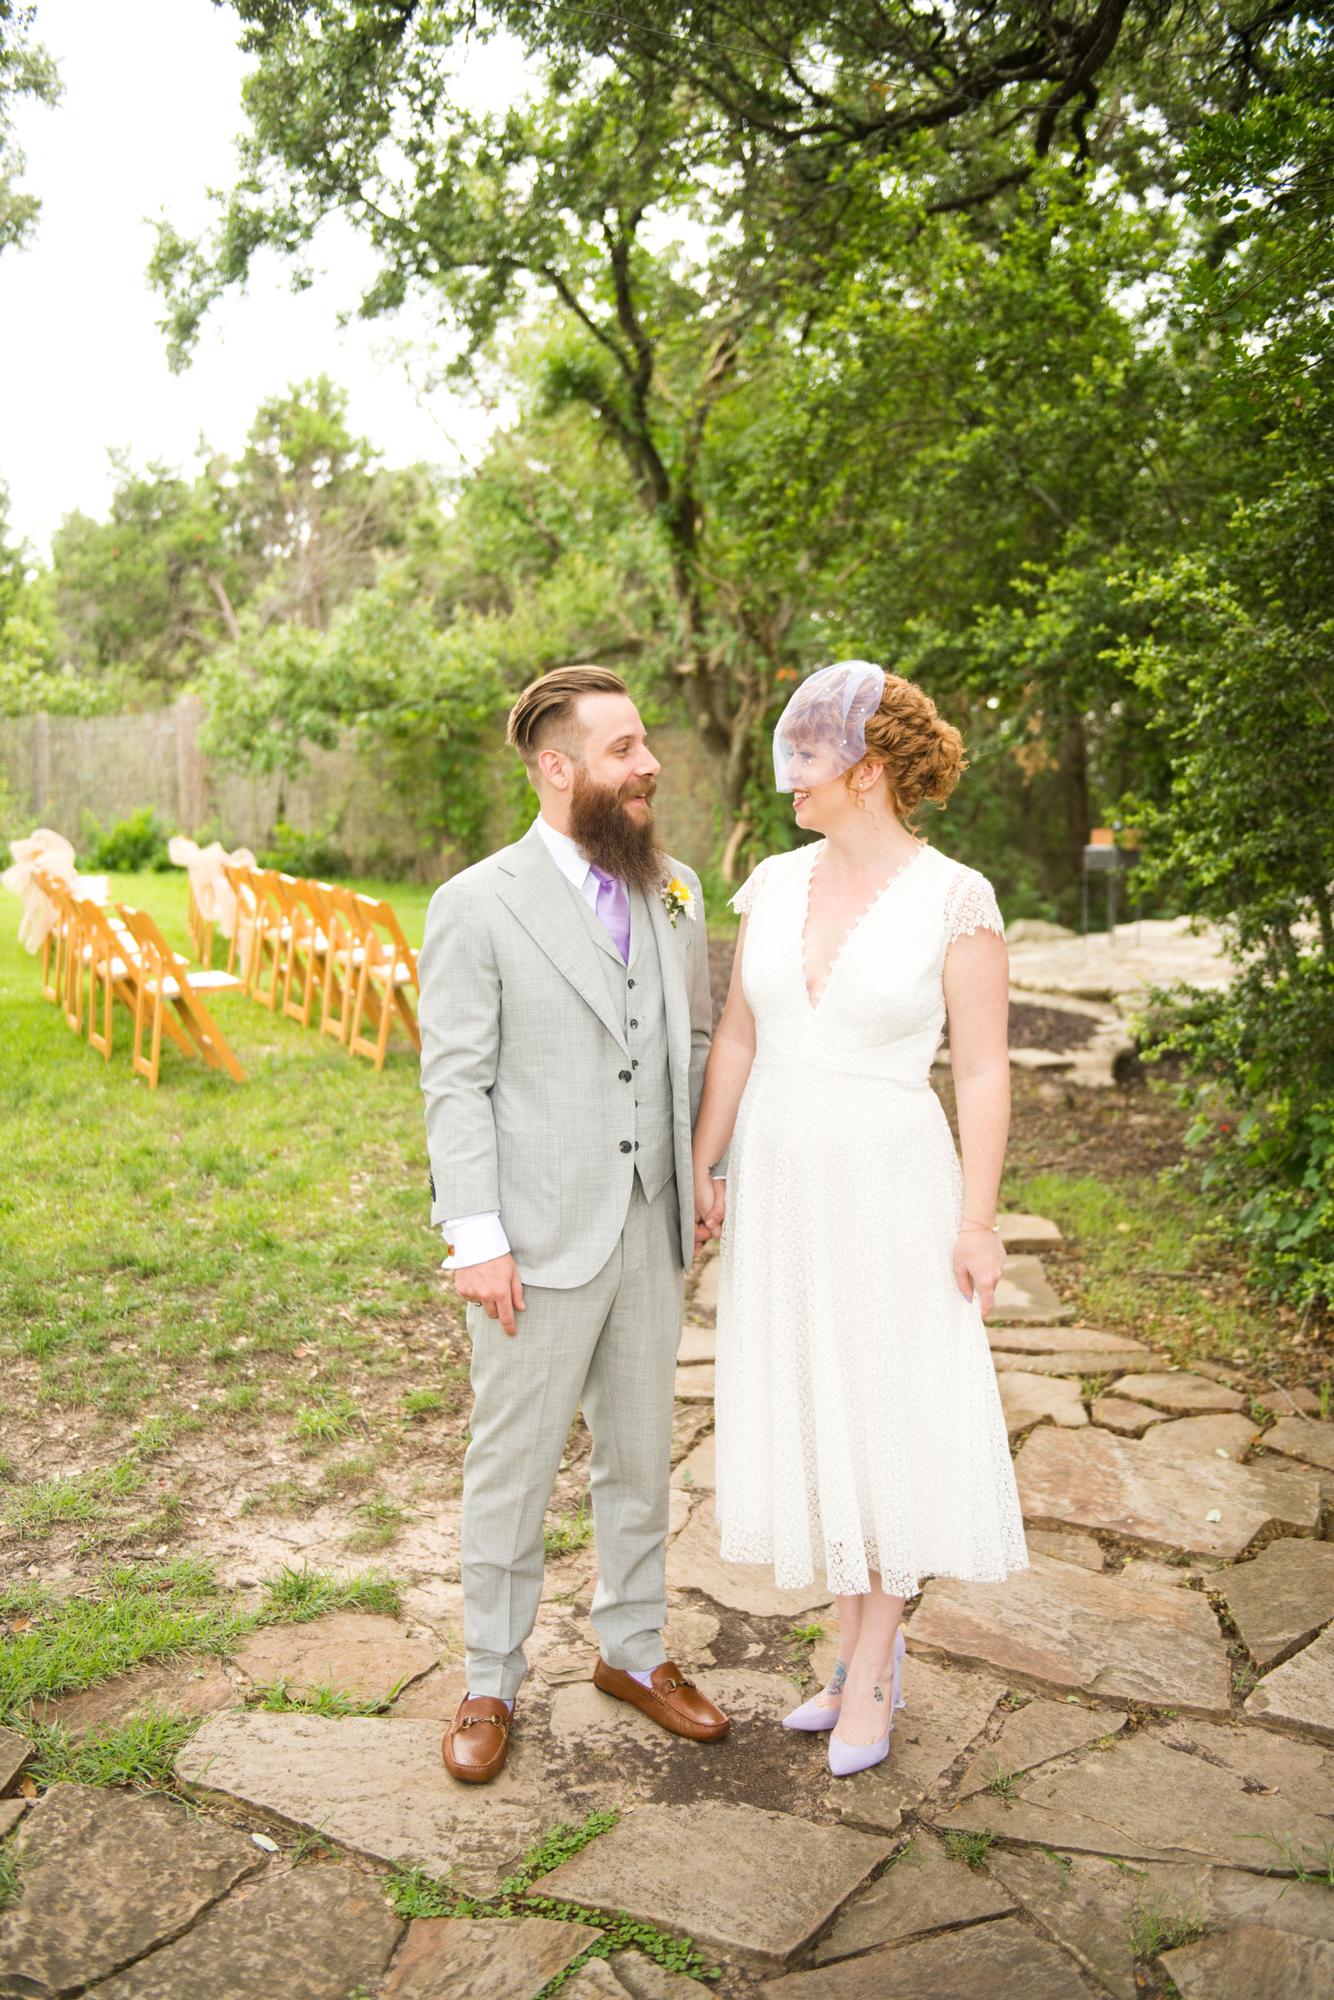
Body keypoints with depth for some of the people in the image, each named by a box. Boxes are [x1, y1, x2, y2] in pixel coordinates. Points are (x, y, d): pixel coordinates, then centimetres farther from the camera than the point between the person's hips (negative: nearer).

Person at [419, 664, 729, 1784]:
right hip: (538, 1240, -5)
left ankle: (634, 1649, 40)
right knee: (514, 1465, 10)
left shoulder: (674, 890, 6)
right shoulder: (477, 906, -9)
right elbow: (456, 1083, -10)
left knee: (641, 1456, 19)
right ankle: (492, 1682, 31)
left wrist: (705, 1176, 7)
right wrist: (476, 1238, -15)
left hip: (650, 1231, 5)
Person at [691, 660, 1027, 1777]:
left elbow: (983, 1068, -9)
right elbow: (738, 1036, 8)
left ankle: (871, 1677, 24)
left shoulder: (955, 900, -11)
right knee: (811, 1418, 13)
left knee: (891, 1424, 5)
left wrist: (977, 1220, -11)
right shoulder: (775, 884, 2)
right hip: (779, 1180, 5)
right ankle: (860, 1650, 31)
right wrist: (701, 1167, 9)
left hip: (888, 1184, -5)